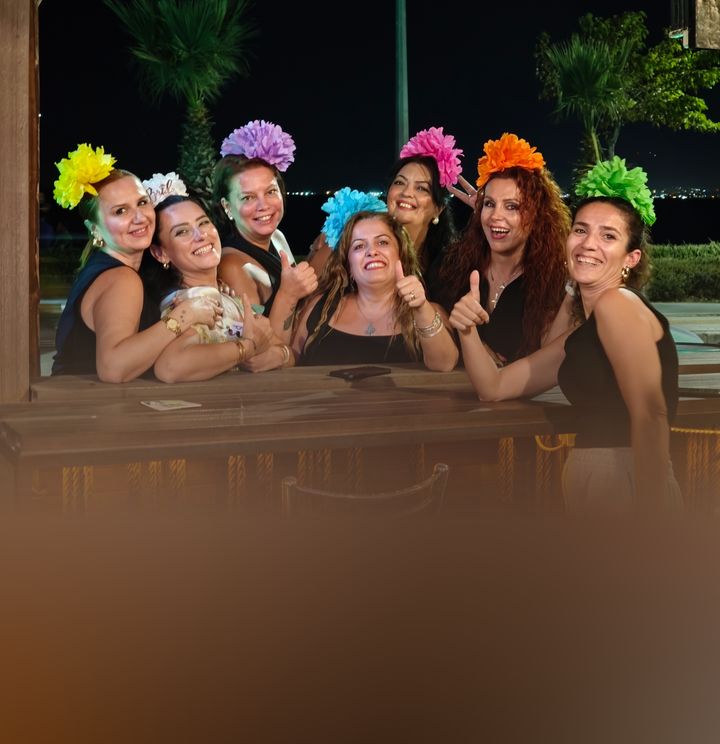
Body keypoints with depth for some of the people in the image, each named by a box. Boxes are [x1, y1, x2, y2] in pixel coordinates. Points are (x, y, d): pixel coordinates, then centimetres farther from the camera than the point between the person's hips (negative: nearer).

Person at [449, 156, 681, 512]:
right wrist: (467, 329, -2)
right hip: (588, 491, 8)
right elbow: (494, 386, 15)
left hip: (625, 485, -8)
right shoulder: (579, 335, 17)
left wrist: (649, 509, -27)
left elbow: (650, 415, -20)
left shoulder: (618, 303, -10)